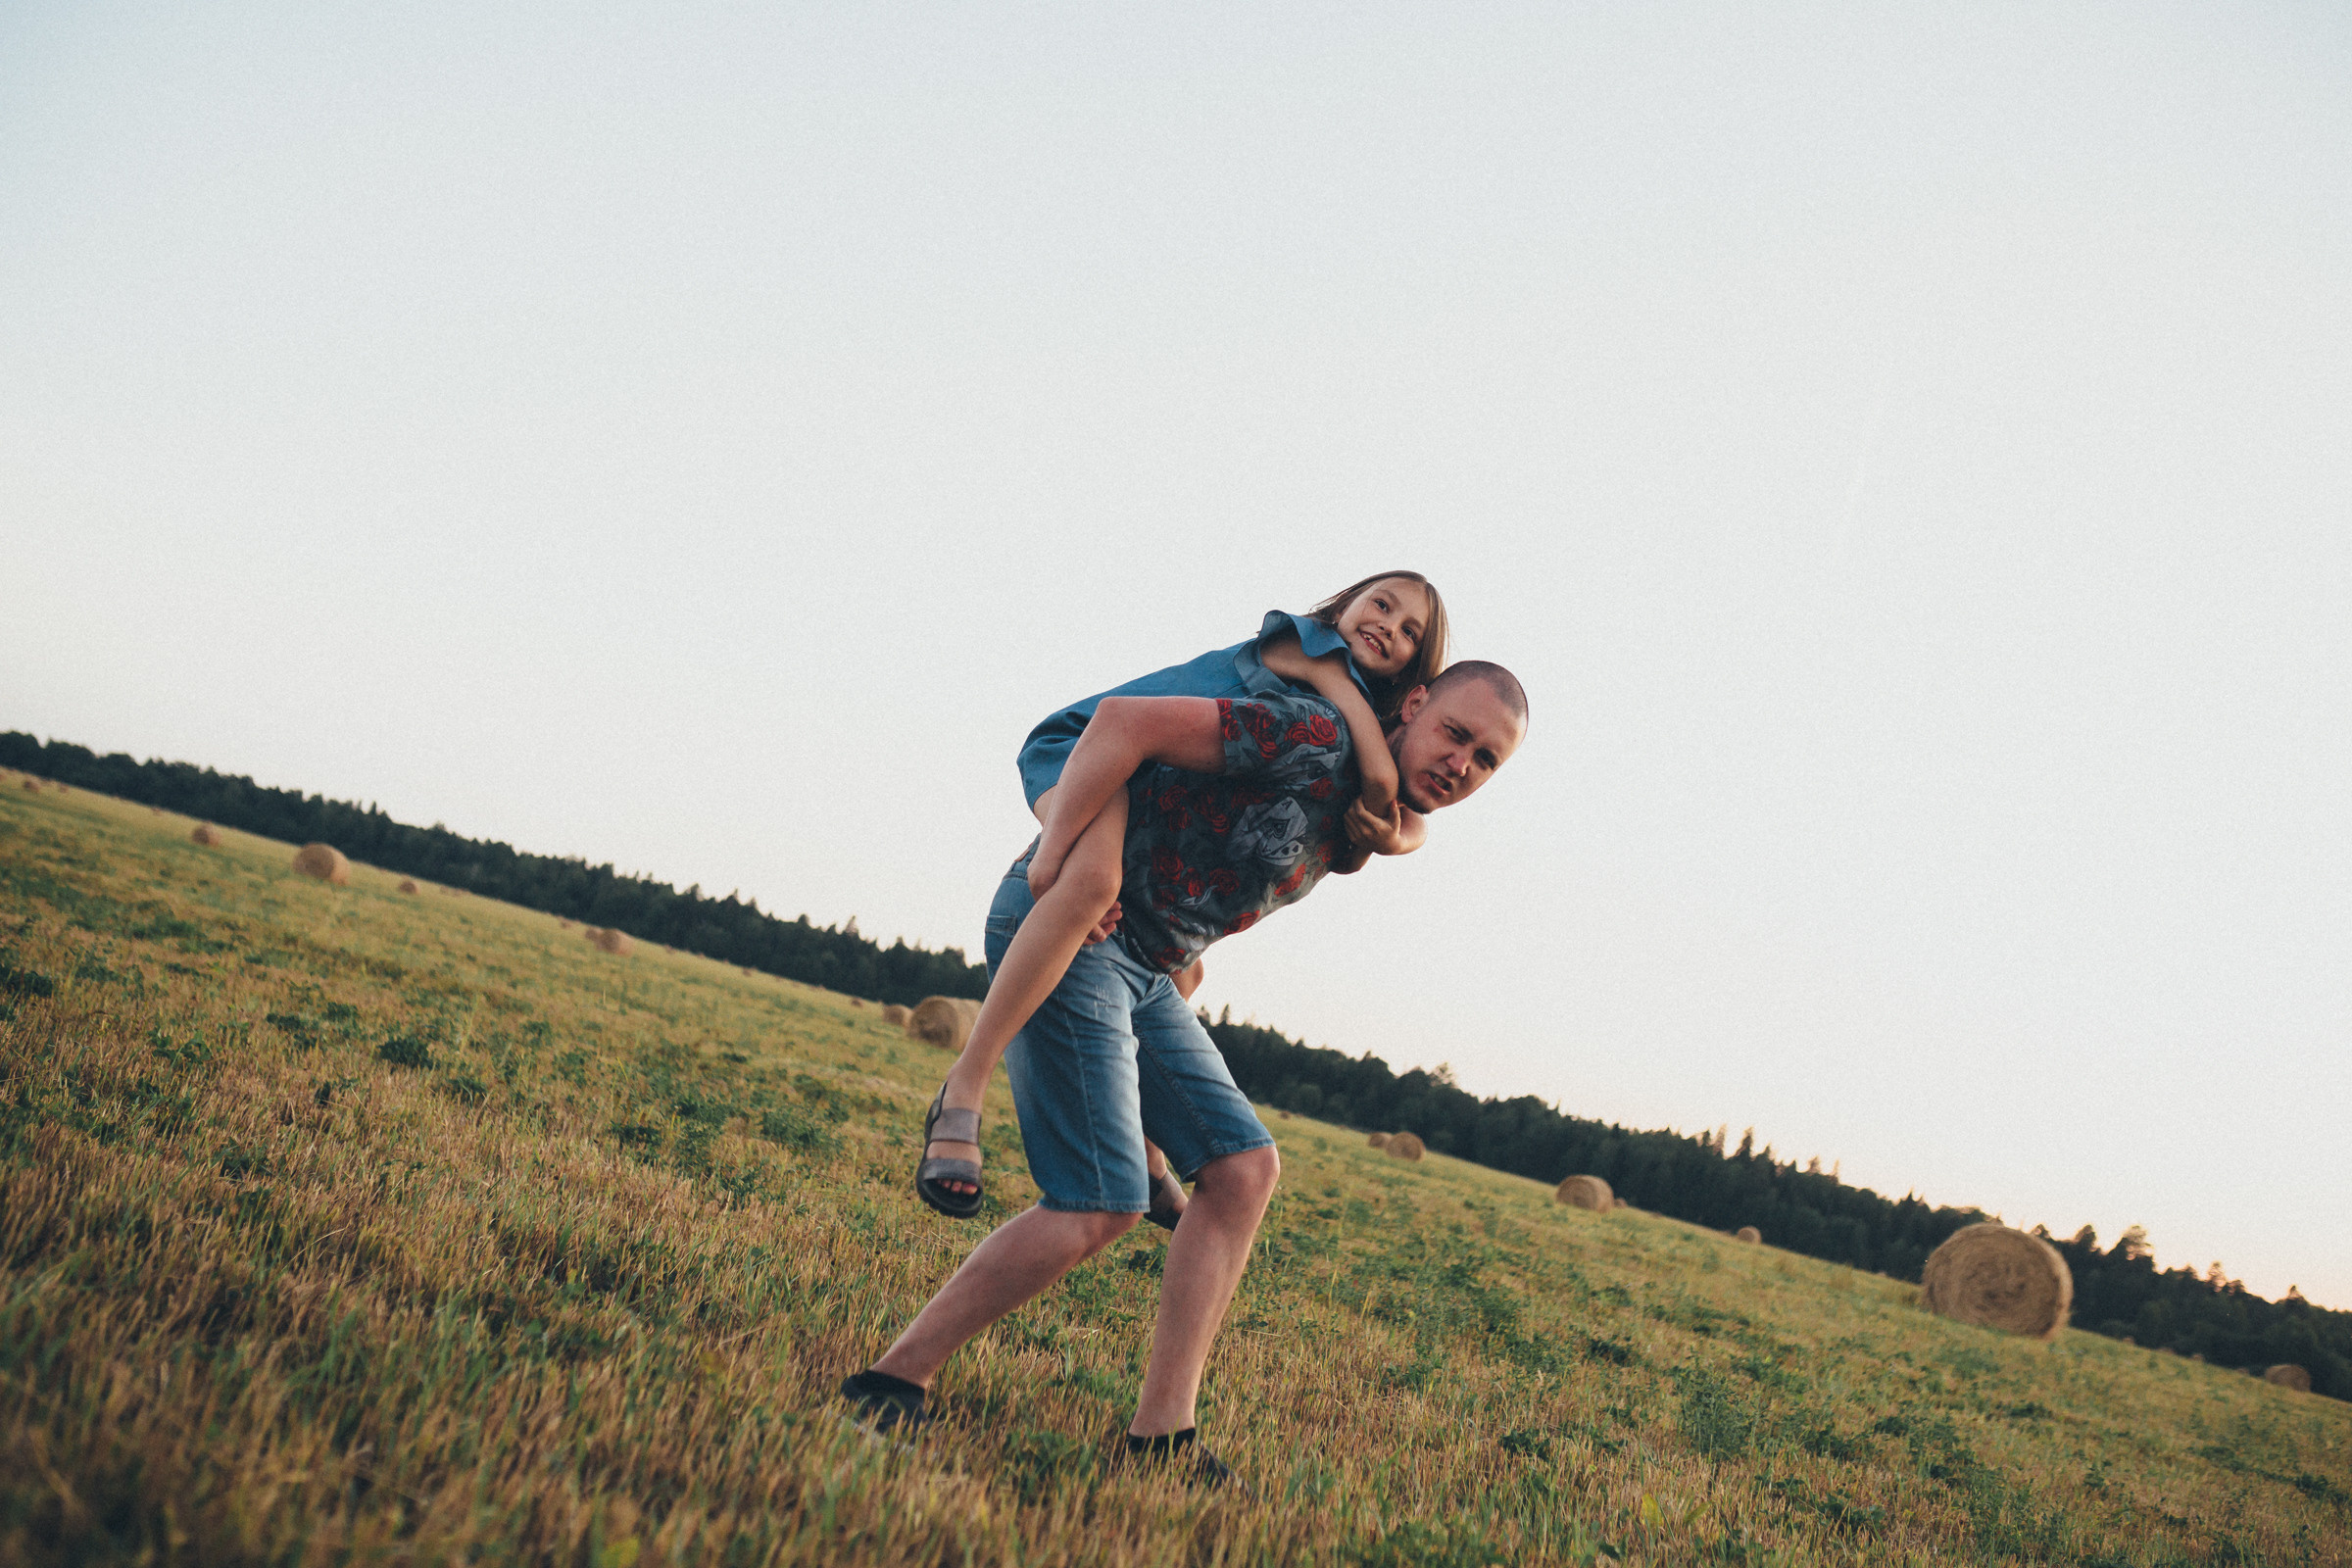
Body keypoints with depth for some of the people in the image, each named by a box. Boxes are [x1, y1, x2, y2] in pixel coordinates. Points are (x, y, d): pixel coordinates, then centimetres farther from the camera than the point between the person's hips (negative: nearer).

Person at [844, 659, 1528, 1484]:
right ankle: (889, 1385, -3)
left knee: (1244, 1167, 1)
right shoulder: (1318, 742, -18)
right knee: (1102, 1205, -14)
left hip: (1146, 969, 10)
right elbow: (1125, 718, -24)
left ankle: (1160, 1437, 2)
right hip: (1062, 922, -10)